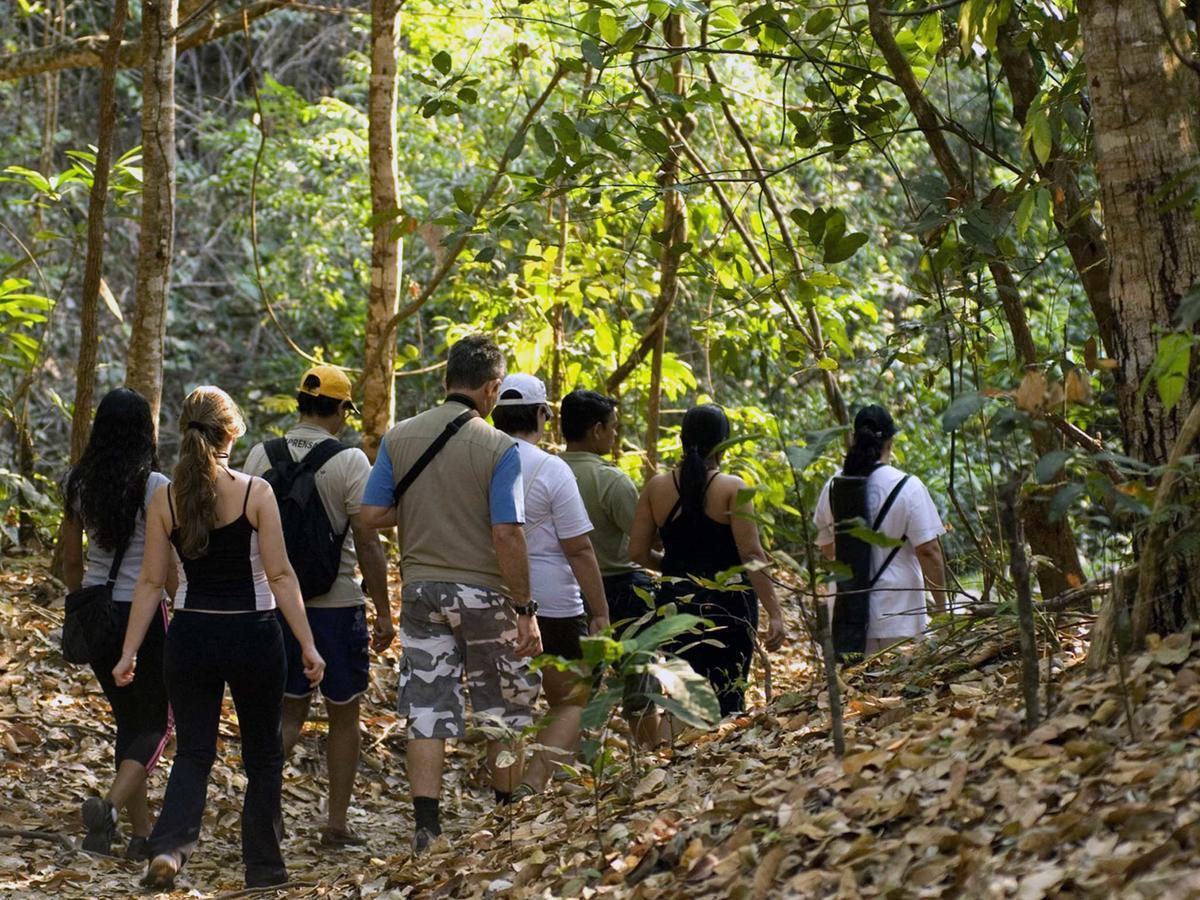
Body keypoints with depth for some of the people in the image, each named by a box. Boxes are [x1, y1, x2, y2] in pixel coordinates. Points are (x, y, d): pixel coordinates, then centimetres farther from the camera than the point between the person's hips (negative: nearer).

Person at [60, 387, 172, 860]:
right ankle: (109, 805, -19)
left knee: (128, 721, 17)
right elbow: (168, 564, -13)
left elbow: (71, 562, 10)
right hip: (143, 612, -5)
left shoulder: (79, 484, 3)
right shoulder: (154, 486, -13)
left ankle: (141, 832, 18)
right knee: (155, 724, 5)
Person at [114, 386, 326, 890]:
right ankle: (263, 868, 18)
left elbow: (151, 581, 0)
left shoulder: (165, 499, -2)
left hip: (190, 636, 2)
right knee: (263, 754, 13)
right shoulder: (255, 493, -10)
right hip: (252, 636, -2)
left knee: (192, 753, 10)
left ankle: (169, 846, -15)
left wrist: (129, 651, 6)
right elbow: (280, 575, -11)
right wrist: (308, 645, -7)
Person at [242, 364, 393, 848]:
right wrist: (384, 611, -6)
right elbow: (366, 540, -12)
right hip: (335, 604, -3)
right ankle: (337, 822, 13)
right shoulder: (349, 461, -10)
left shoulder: (261, 456, 2)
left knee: (289, 711, 15)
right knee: (343, 715, 10)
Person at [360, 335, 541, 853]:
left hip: (421, 590, 4)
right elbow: (506, 535, -16)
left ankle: (426, 829, 0)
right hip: (483, 593, -3)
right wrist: (525, 611, -11)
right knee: (506, 713, 12)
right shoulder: (498, 449, -12)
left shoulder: (399, 438, 0)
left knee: (427, 713, 6)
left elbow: (373, 515, -1)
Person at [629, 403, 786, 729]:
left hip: (675, 601, 3)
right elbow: (752, 556, -14)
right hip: (728, 604, -3)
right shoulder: (732, 488, -9)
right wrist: (774, 613, -13)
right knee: (727, 699, 4)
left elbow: (638, 552, 4)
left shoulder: (657, 486, 2)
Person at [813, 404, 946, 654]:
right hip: (897, 614, -4)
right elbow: (928, 551, -12)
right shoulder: (908, 487, -11)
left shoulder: (833, 487, 2)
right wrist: (941, 606, -3)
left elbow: (827, 549, 13)